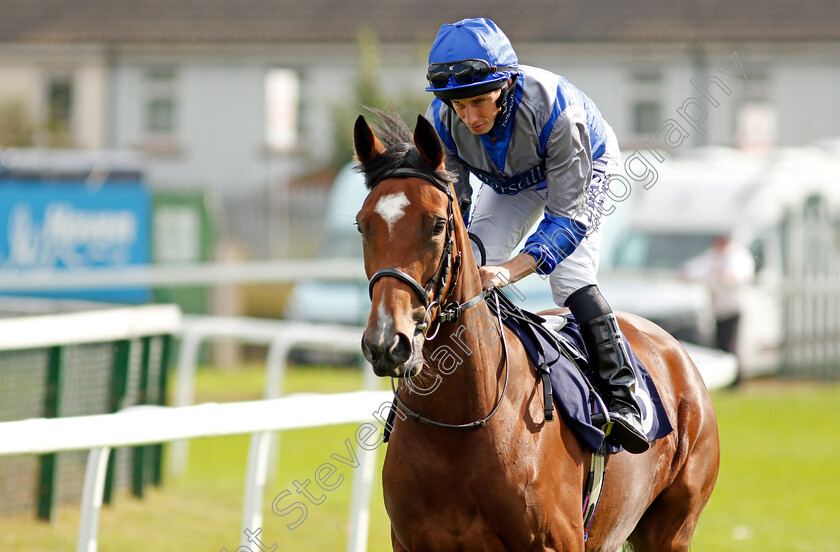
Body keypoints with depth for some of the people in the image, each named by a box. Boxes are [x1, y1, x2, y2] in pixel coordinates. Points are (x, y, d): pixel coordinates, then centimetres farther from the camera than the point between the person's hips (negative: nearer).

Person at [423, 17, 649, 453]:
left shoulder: (555, 109, -44)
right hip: (508, 184, 5)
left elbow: (567, 217, -40)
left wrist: (512, 269, -54)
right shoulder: (441, 122, -31)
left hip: (583, 170, -5)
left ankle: (620, 397, -16)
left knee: (571, 278, -23)